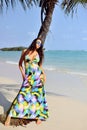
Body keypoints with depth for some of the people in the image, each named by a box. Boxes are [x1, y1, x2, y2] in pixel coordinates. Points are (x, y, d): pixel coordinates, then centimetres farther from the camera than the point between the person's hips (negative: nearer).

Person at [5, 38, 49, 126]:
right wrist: (23, 74, -1)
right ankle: (9, 116, -6)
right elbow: (20, 64, 11)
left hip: (38, 76, 2)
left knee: (38, 95, 1)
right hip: (28, 77, -2)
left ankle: (39, 116, 14)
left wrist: (44, 74, 1)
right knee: (23, 95, -10)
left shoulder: (39, 54, 10)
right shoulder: (25, 51, 6)